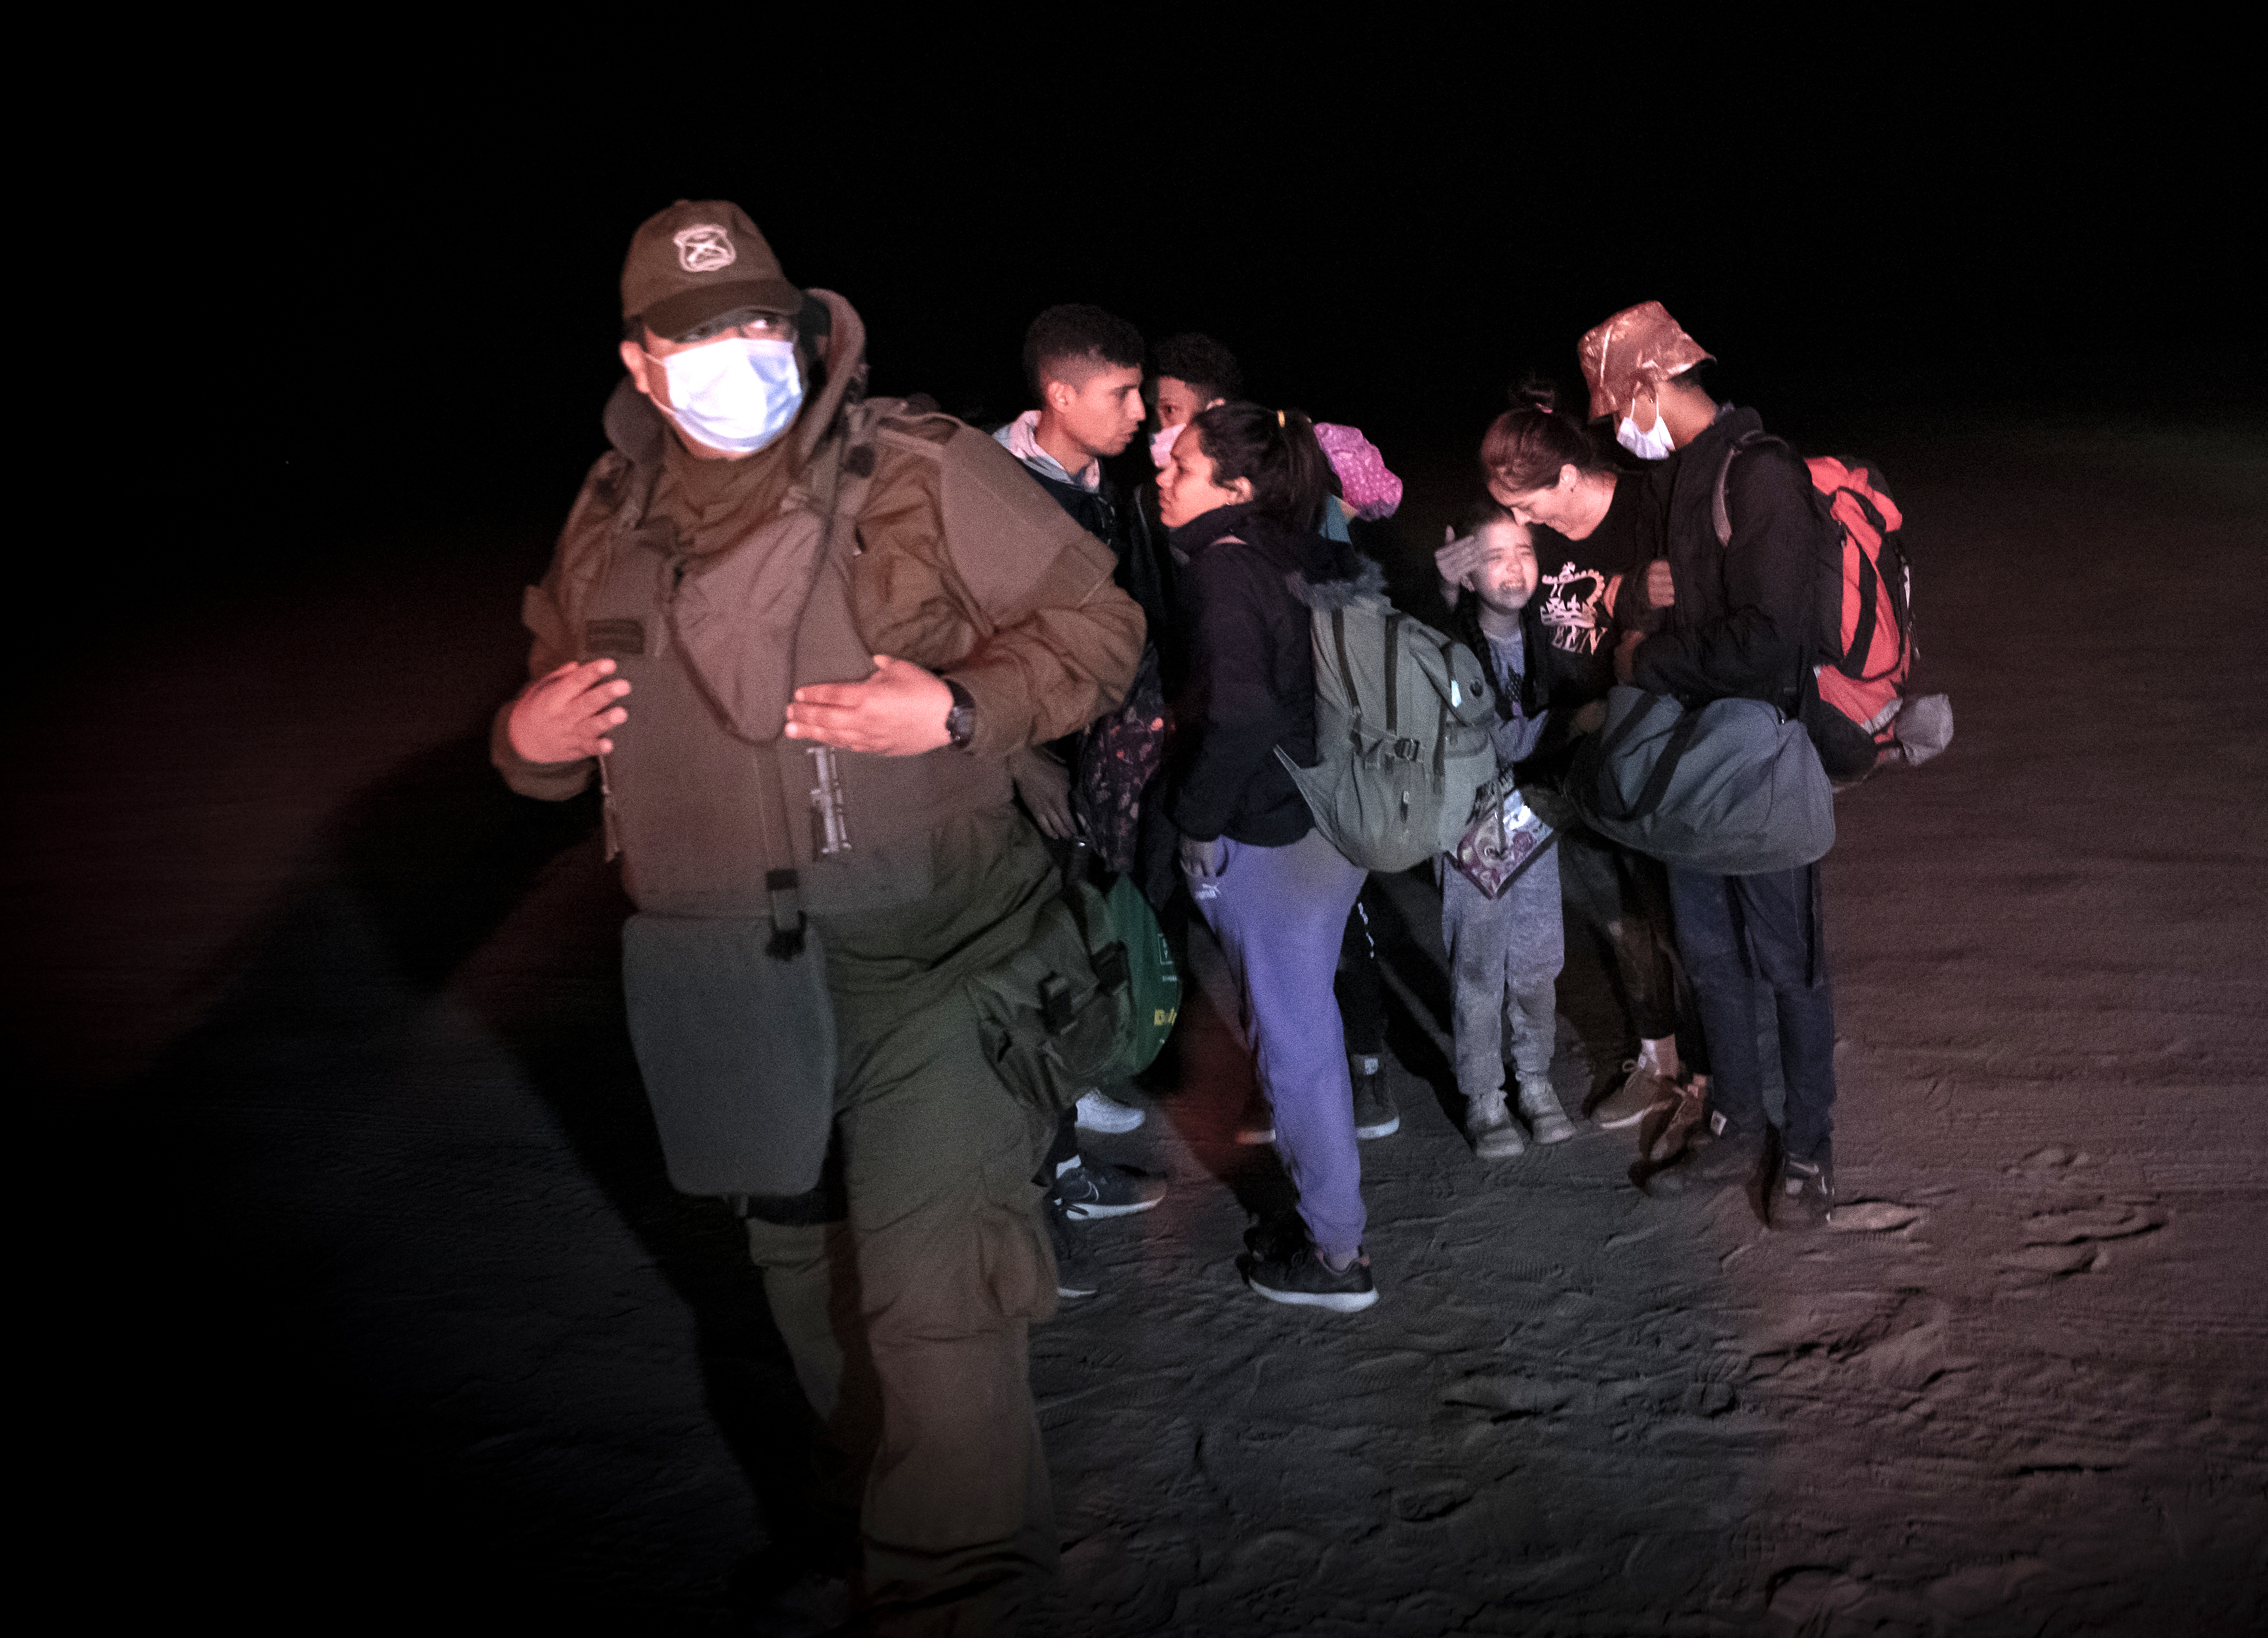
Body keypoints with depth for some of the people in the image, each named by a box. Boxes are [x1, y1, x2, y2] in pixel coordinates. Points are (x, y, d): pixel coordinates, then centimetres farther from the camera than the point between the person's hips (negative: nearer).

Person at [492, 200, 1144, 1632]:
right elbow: (558, 691, 22)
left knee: (928, 1287, -10)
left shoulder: (919, 472, -8)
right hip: (729, 967, 6)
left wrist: (958, 712, -21)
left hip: (920, 949, -5)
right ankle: (877, 1509, 47)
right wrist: (530, 739, -2)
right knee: (803, 1259, 22)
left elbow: (1095, 620, -5)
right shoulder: (612, 522, 8)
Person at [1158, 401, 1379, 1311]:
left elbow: (1239, 713, -30)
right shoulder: (1314, 555, 5)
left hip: (1267, 836, -8)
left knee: (1291, 1038, 4)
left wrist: (1195, 818, -17)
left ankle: (1337, 1254, 15)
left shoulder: (1223, 566, -18)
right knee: (1303, 1017, 29)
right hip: (1333, 818, 8)